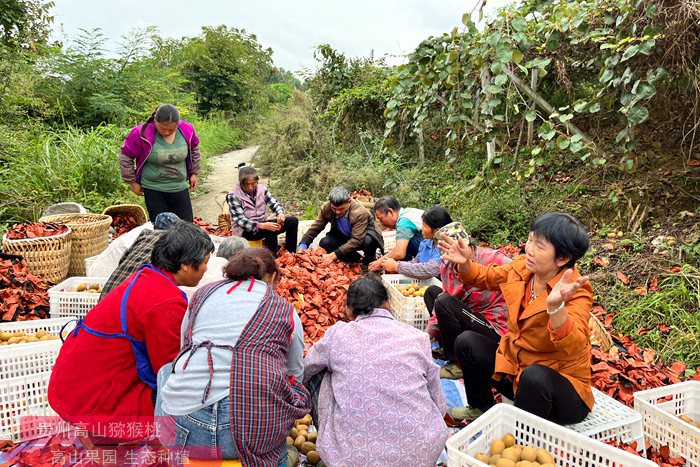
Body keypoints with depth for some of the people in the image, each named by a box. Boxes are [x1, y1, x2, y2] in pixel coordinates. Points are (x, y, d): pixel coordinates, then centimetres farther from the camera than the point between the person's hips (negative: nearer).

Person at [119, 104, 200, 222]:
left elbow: (194, 149, 14)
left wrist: (194, 173, 14)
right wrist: (132, 182, 0)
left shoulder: (187, 130, -7)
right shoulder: (142, 133, -16)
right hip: (154, 190, -3)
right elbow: (125, 157, -4)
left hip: (180, 188, 3)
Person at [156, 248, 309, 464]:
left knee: (168, 369, 31)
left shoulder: (202, 293, 15)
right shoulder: (285, 311, 9)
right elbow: (296, 375, 19)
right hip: (257, 431, -1)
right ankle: (277, 457, 32)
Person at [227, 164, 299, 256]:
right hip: (245, 230, -6)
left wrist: (280, 213, -24)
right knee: (271, 230, -35)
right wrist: (262, 226, -35)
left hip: (263, 223, 6)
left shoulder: (261, 189, -1)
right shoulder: (233, 196, -15)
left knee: (293, 220, -9)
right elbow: (241, 220, -20)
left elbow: (274, 204, 2)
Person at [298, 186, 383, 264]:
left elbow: (356, 240, -37)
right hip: (343, 236, 5)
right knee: (324, 243, -22)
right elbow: (314, 228, -11)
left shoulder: (360, 212, -33)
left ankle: (368, 263, -3)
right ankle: (358, 259, -7)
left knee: (368, 241, -39)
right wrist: (302, 246, -27)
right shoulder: (326, 208, -20)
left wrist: (334, 255, -43)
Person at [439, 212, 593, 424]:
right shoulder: (523, 266, -7)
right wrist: (464, 263, -10)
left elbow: (573, 347, -40)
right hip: (516, 367, 6)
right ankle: (483, 410, 18)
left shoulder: (576, 292, -24)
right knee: (467, 342, -1)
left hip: (561, 382, -6)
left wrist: (556, 306, -58)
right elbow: (485, 277, 10)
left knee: (534, 377, -37)